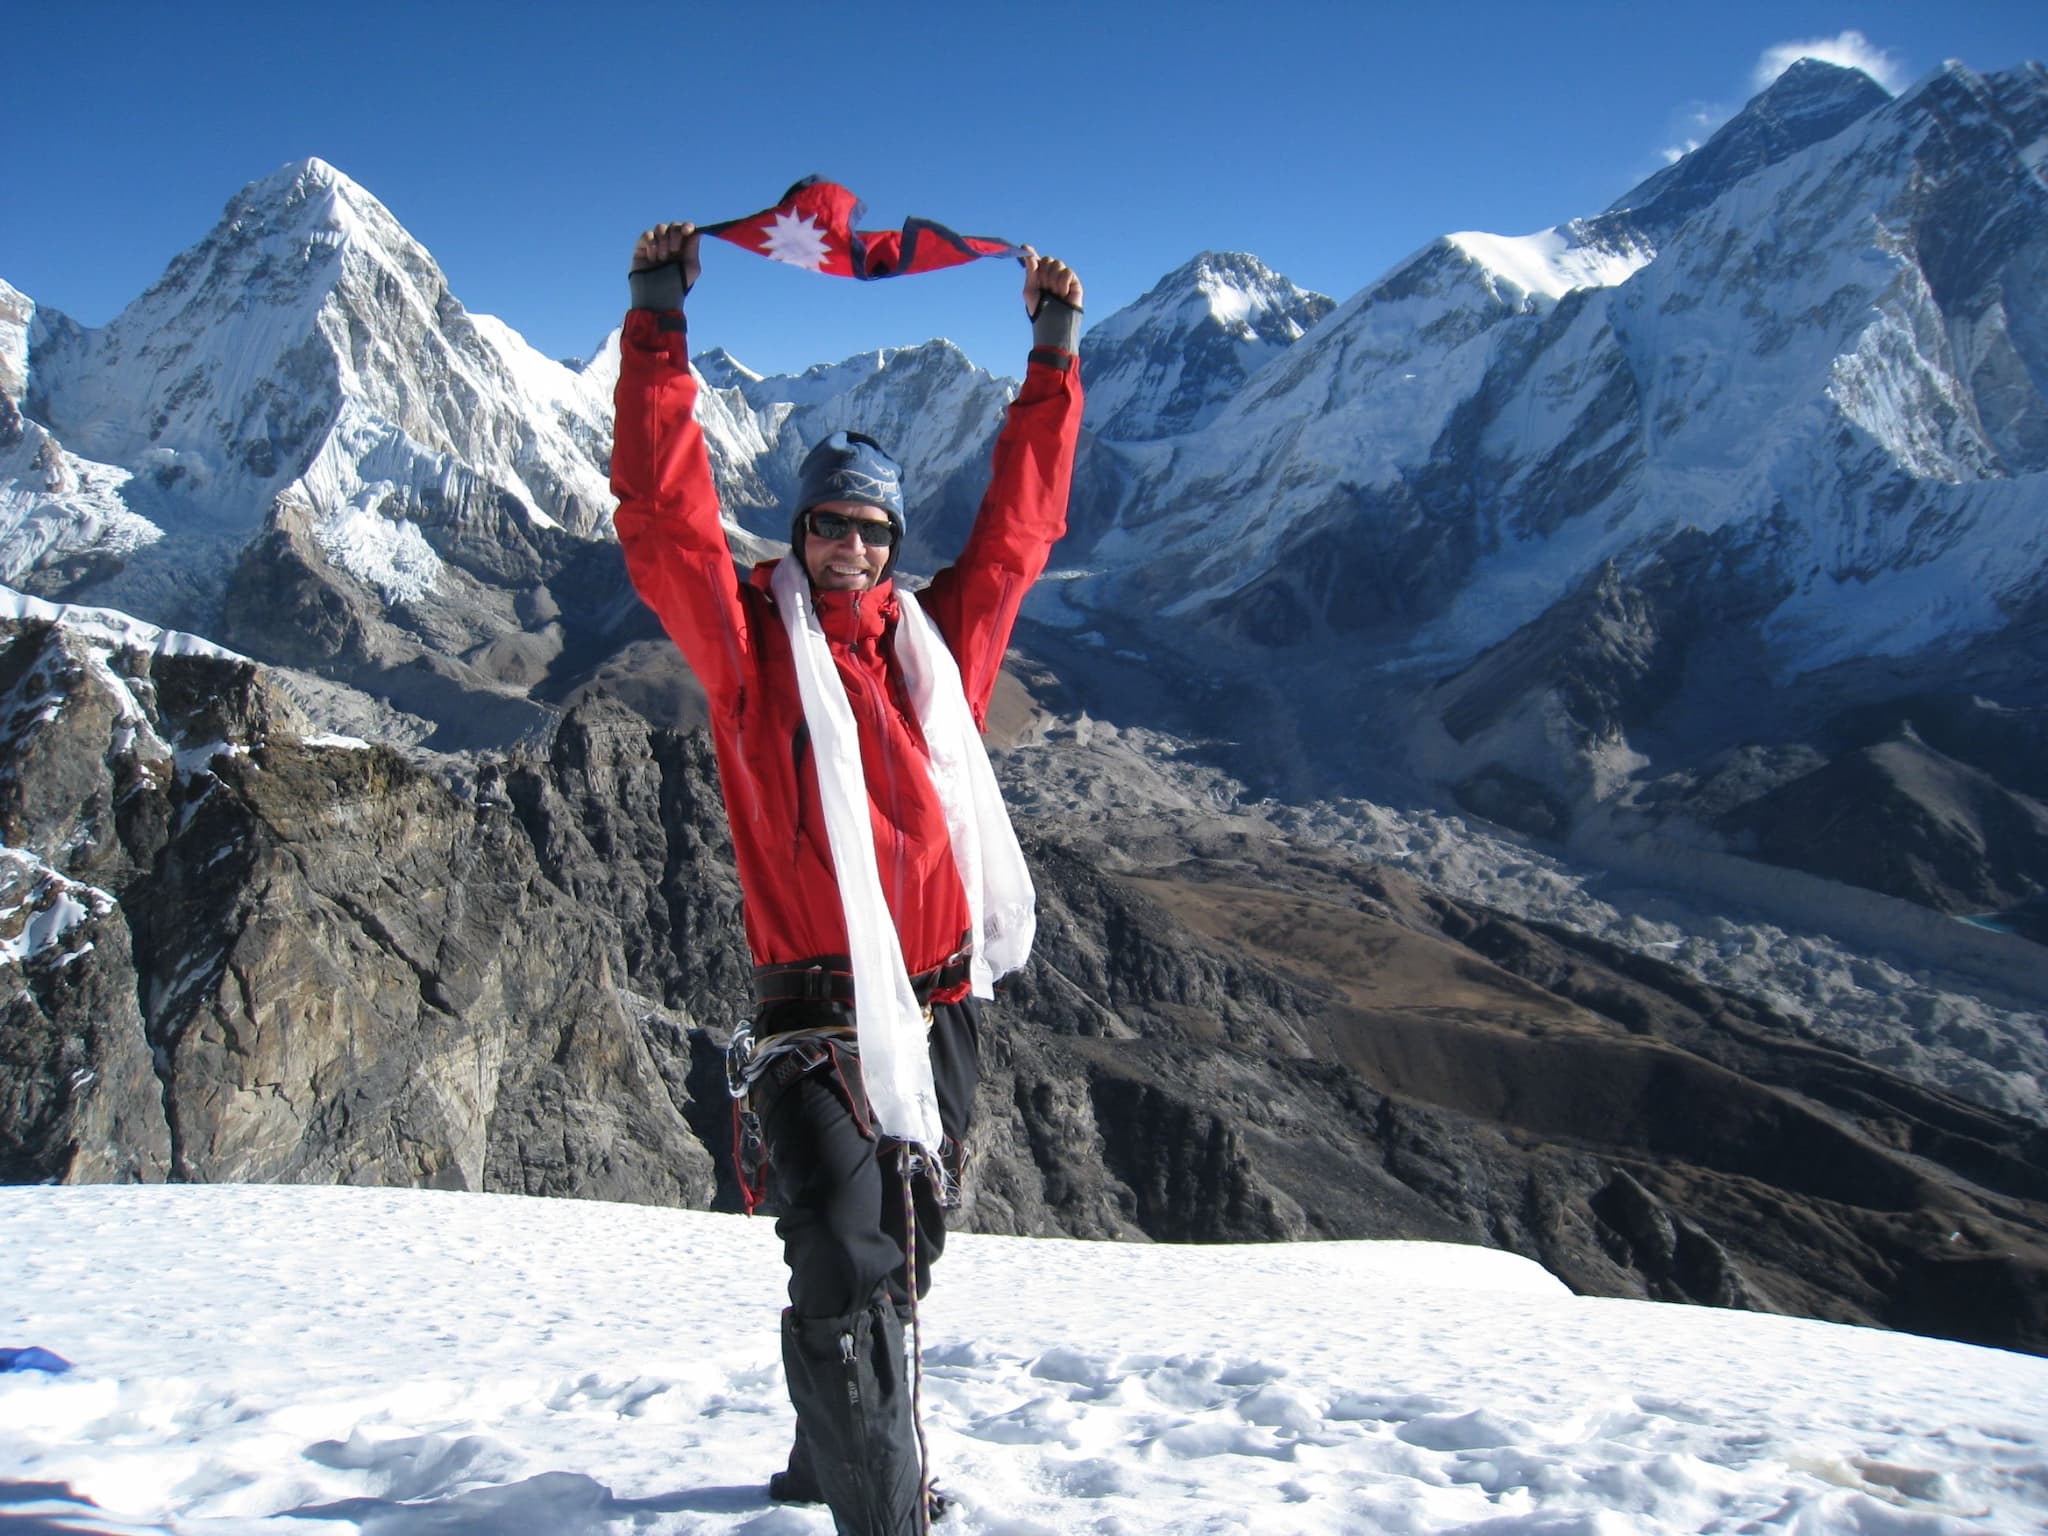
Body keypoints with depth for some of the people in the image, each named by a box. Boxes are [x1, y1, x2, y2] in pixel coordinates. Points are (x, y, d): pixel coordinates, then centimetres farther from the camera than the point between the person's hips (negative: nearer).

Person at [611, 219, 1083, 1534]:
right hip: (814, 1015, -5)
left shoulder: (939, 640, 11)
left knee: (900, 1265, 18)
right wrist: (659, 332, -9)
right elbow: (666, 521, -8)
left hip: (942, 1009, 5)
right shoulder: (749, 638, 1)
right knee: (846, 1278, -14)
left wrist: (1056, 359, 17)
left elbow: (1021, 522, 16)